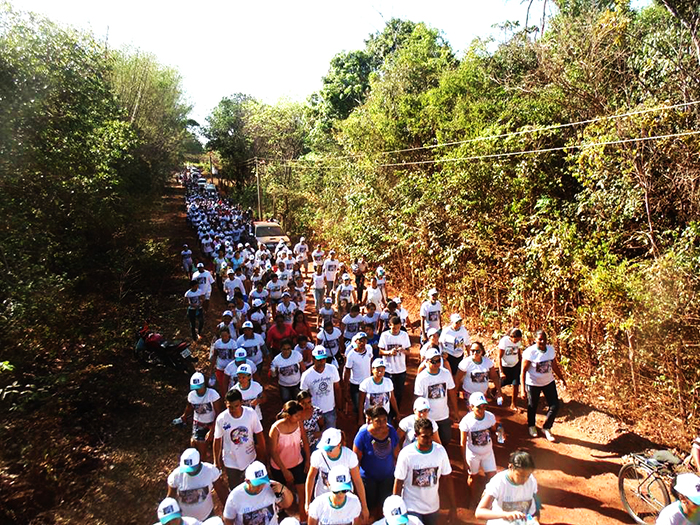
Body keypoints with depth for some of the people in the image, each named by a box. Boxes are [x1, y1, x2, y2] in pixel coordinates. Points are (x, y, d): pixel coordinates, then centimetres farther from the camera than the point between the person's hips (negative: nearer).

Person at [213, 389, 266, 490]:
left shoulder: (251, 414, -22)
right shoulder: (221, 419, -23)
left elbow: (259, 434, -10)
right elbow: (217, 440, -8)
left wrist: (263, 454, -3)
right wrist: (217, 460, 1)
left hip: (250, 458, 1)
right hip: (231, 462, -1)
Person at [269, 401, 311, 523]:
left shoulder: (299, 422, -19)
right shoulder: (276, 428, -30)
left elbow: (305, 440, -3)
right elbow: (273, 452, -21)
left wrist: (308, 460, 0)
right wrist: (285, 471, -17)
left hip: (297, 463, 3)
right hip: (280, 467, -2)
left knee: (303, 493, 3)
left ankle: (303, 519, 26)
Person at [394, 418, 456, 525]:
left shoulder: (440, 451, -15)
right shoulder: (406, 454, -23)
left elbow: (447, 479, -5)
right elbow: (398, 482, -12)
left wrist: (453, 507, -3)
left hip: (433, 507, 3)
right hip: (412, 508, -3)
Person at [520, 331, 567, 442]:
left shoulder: (551, 349, -8)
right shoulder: (530, 352, -23)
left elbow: (555, 366, 7)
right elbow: (523, 371, -20)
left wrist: (562, 379, 11)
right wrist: (523, 389, -22)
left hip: (549, 382, 4)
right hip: (533, 384, -4)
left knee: (555, 406, 4)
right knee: (533, 406, 14)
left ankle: (546, 428, 27)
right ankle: (531, 426, 42)